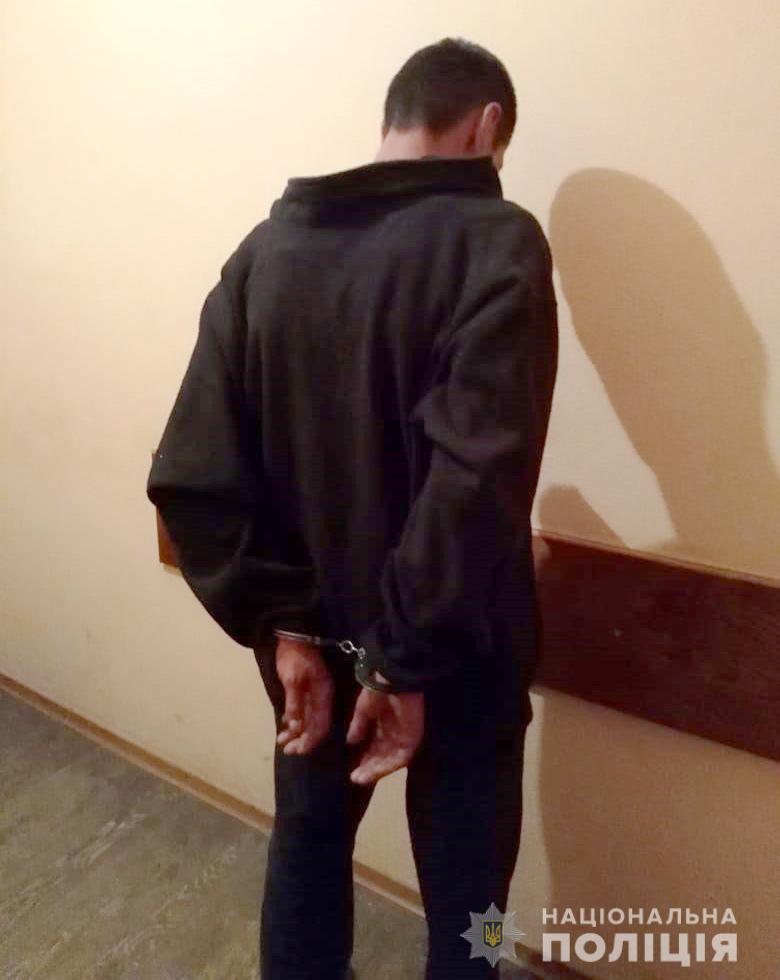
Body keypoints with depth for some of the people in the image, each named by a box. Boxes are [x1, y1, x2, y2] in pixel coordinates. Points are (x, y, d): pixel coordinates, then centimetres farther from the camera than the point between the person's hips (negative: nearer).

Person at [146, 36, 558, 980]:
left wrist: (279, 623, -4)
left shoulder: (265, 247, -1)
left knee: (307, 840, 27)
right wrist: (409, 658, -16)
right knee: (462, 885, 19)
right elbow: (476, 477, -27)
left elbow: (192, 474, -7)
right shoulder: (496, 241, -14)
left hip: (314, 635, 5)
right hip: (457, 653, -4)